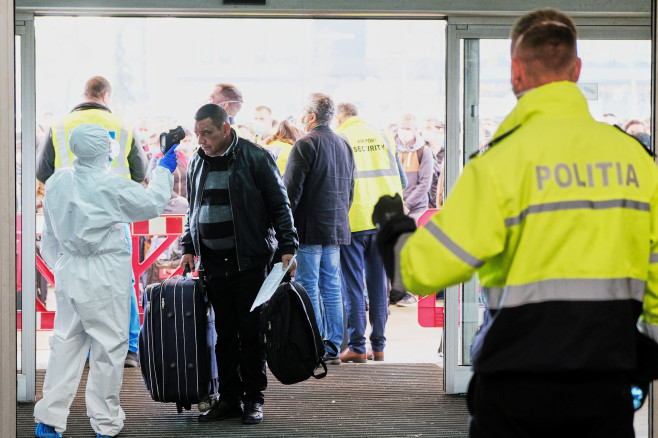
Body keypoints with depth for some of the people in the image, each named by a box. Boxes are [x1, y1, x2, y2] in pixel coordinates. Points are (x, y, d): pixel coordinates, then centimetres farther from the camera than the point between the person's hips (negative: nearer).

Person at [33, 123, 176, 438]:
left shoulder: (56, 184, 2)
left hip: (68, 272, 6)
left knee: (66, 342, 12)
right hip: (105, 276, -6)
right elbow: (152, 204, -1)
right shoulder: (111, 185, -16)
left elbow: (49, 238, 10)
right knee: (109, 345, 5)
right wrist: (163, 171, 13)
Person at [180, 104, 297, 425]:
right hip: (213, 263, 5)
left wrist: (288, 248, -8)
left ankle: (254, 399, 8)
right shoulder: (197, 163, 11)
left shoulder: (255, 158, -6)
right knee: (224, 333, 7)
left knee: (250, 332, -1)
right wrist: (188, 248, 15)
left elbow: (280, 205, -4)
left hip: (250, 262, -5)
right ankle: (229, 399, 13)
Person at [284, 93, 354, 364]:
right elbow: (350, 191, 20)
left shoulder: (305, 145, -11)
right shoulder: (344, 146, 14)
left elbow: (291, 189, -14)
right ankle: (332, 348, 12)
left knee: (307, 289, -4)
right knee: (331, 289, 10)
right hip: (336, 229, 7)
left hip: (308, 229, -7)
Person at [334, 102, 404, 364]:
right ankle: (378, 346, 10)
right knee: (378, 284, 9)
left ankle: (357, 347, -1)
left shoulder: (338, 139, -3)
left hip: (353, 221, -4)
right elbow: (397, 179, 11)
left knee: (353, 286, 1)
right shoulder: (383, 138, 10)